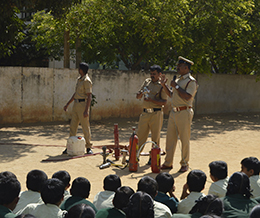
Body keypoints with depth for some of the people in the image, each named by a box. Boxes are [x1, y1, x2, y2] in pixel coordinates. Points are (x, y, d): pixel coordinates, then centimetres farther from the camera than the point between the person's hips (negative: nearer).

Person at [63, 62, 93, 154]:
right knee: (73, 126, 8)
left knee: (85, 127, -3)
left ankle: (88, 147, 7)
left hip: (83, 104, -9)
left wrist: (86, 110, -23)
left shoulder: (87, 81, -13)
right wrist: (67, 104, 24)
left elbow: (89, 96, -17)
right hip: (76, 104, 9)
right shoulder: (79, 79, 16)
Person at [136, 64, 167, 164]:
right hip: (145, 113, 5)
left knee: (155, 137, 2)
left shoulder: (162, 85, -2)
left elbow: (164, 102, -11)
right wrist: (140, 94, -6)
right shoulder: (146, 82, 14)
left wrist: (151, 100, -21)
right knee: (140, 135, 5)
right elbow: (138, 97, 17)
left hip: (156, 114, -4)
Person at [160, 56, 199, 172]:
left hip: (184, 112, -8)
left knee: (185, 139, -1)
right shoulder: (178, 80, 18)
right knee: (170, 138, 9)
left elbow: (187, 97, -22)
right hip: (174, 111, 8)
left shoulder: (191, 81, -9)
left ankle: (184, 164, 10)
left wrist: (176, 86, -15)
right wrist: (164, 85, 14)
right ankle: (168, 163, 17)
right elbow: (171, 95, 23)